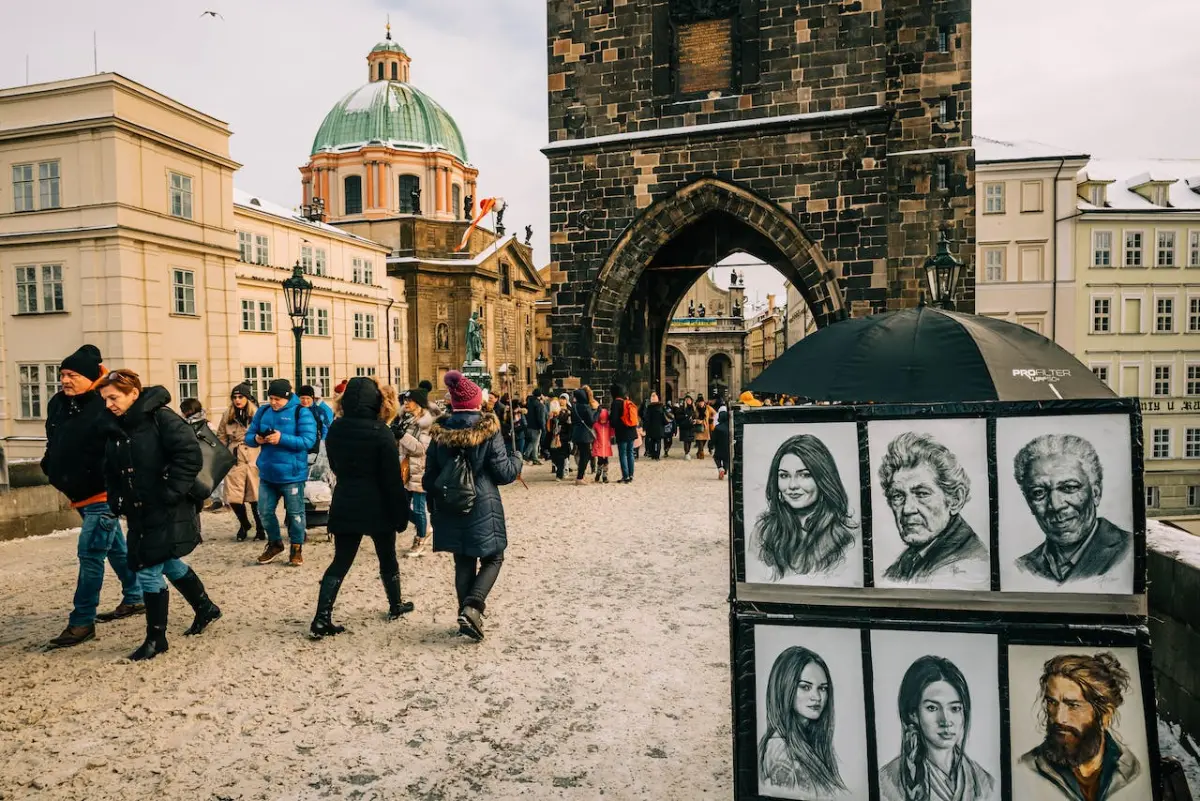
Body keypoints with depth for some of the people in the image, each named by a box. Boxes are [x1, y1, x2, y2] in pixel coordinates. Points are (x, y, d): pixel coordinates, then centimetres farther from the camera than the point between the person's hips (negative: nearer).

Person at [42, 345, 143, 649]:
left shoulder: (106, 406, -19)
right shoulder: (58, 404, 6)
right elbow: (54, 445, 20)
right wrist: (54, 472, 13)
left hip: (104, 493, -8)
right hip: (81, 495, 8)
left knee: (90, 554, -7)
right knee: (116, 548, 18)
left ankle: (82, 622, 1)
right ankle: (135, 598, 32)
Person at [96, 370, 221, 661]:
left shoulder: (161, 418, -15)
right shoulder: (116, 429, 8)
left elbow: (191, 456, -23)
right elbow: (111, 472, 17)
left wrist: (170, 493, -22)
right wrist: (118, 501, 5)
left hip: (168, 513, -8)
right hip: (140, 514, 8)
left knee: (149, 571, -5)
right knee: (169, 565, 19)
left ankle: (156, 638, 11)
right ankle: (206, 609, 39)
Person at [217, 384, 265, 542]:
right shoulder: (227, 416, 9)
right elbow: (221, 437, 15)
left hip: (254, 460, -3)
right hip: (234, 461, 3)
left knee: (256, 498, 0)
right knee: (233, 498, 3)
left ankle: (260, 529, 17)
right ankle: (244, 525, 28)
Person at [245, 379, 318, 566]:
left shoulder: (300, 413, -10)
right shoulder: (263, 411, 7)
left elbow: (308, 441, -17)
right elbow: (248, 436, 11)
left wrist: (282, 439, -27)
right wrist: (257, 439, -13)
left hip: (292, 474, -5)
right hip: (267, 473, 5)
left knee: (295, 513, 5)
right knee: (265, 511, 12)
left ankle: (297, 548, 20)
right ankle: (274, 543, 32)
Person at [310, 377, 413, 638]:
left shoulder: (335, 429, -2)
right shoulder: (380, 432, -16)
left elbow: (335, 466, 12)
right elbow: (393, 478, -14)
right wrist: (401, 512, -7)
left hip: (344, 504, 4)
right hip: (377, 505, -3)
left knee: (341, 561, 8)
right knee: (387, 557, 15)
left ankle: (322, 618, 0)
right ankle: (396, 605, 31)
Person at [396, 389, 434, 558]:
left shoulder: (426, 423, -12)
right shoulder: (406, 420, 12)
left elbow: (422, 448, -20)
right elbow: (398, 445, 18)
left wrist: (403, 435, -24)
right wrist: (395, 435, -1)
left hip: (419, 471, -8)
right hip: (405, 469, 8)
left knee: (419, 508, 0)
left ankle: (420, 543, 14)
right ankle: (423, 529, 34)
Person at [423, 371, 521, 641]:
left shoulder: (440, 431, 0)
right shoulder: (487, 429, -13)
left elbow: (430, 476, 7)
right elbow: (504, 472, -9)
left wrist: (434, 508, 19)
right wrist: (516, 459, 12)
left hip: (450, 509, 4)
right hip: (482, 508, -4)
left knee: (463, 563, 15)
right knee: (493, 559, 10)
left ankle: (467, 613, 19)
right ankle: (472, 607, -9)